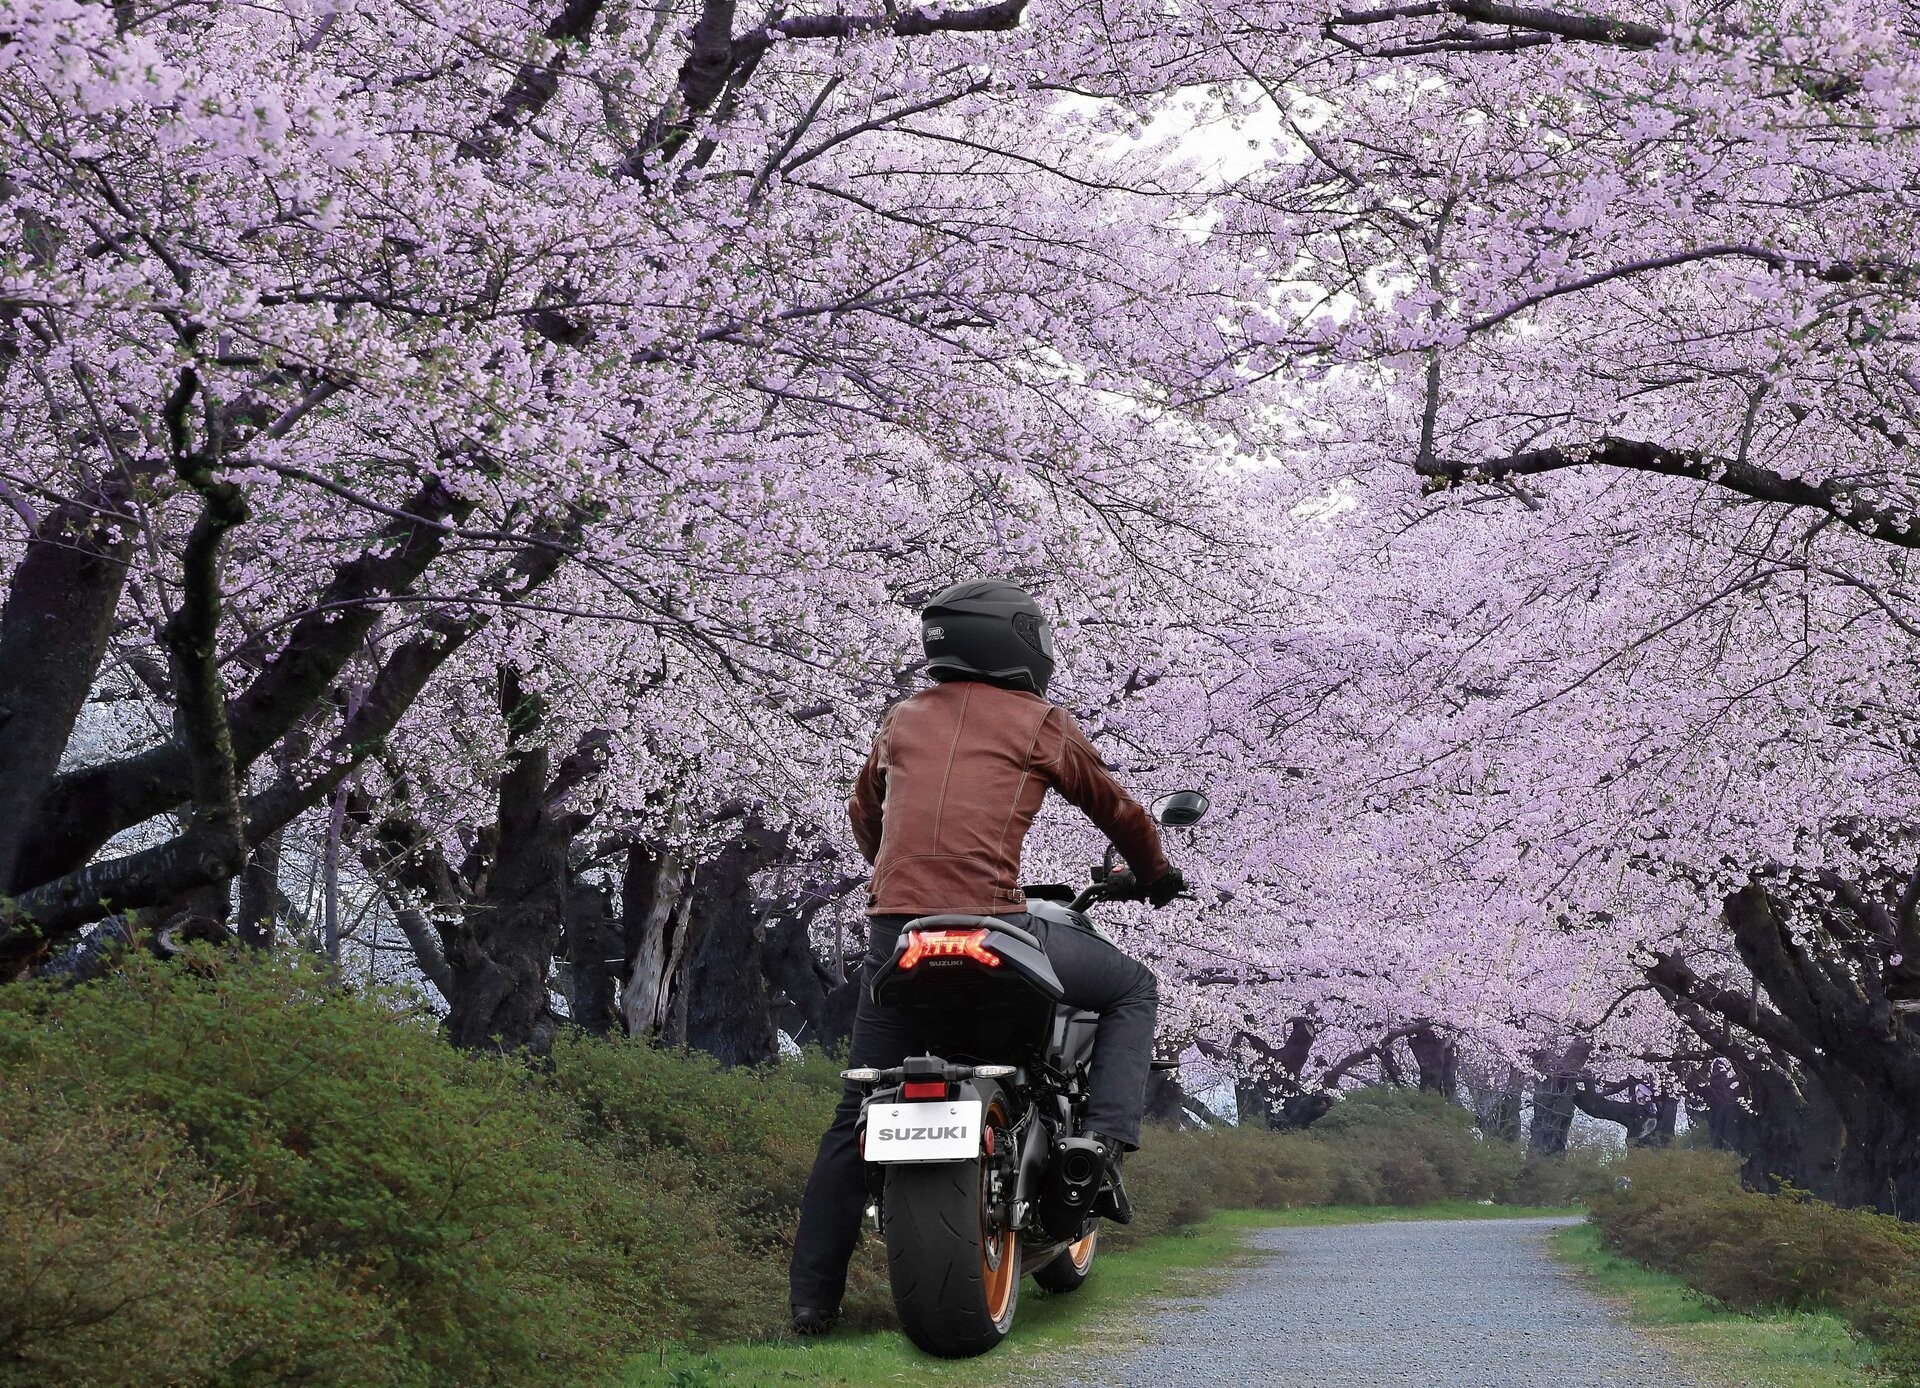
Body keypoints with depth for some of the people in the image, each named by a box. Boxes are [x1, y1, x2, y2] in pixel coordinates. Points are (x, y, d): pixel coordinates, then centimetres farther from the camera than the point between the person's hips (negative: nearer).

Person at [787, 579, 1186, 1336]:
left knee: (857, 1119, 14)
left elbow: (864, 812, 36)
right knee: (1133, 989, 18)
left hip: (892, 927, 4)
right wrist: (1155, 875, 40)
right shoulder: (1040, 724, 8)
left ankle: (813, 1296, 13)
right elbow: (1117, 809, 21)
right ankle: (1103, 1146, 1)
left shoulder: (902, 720, 20)